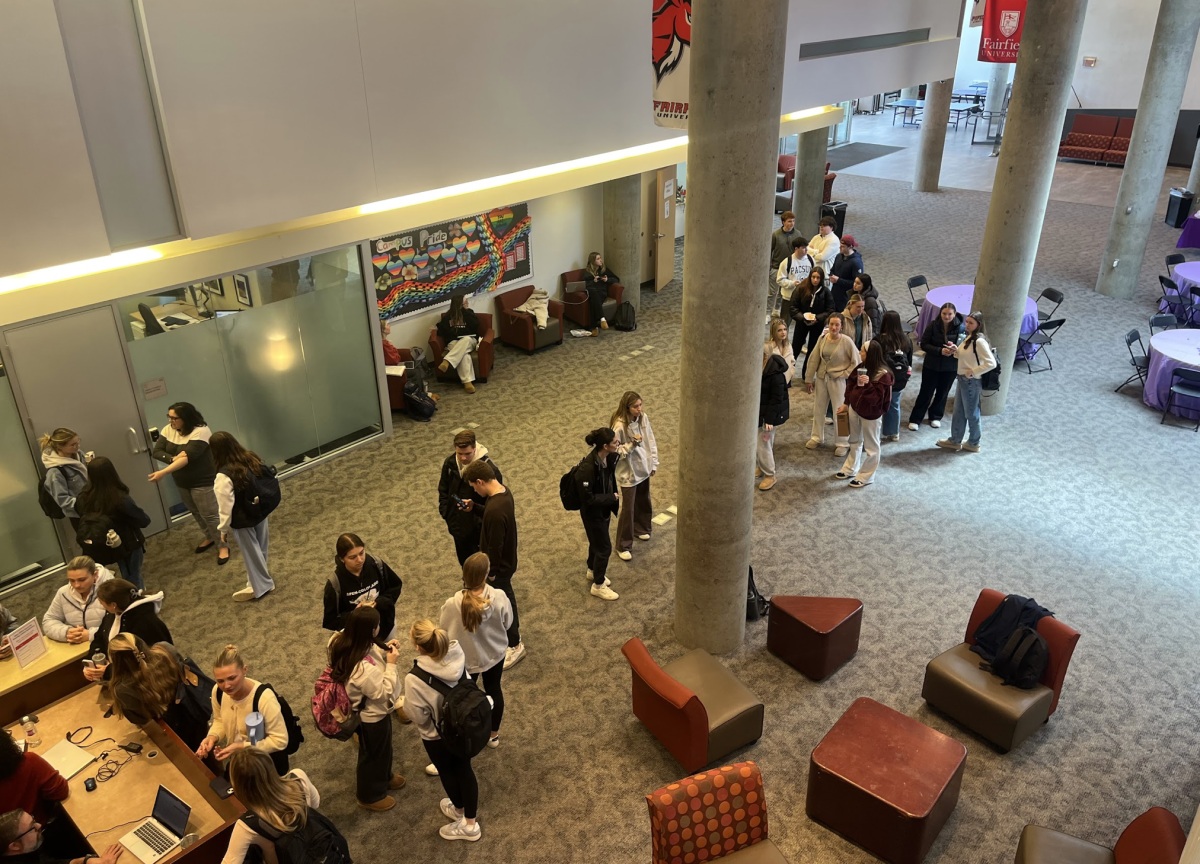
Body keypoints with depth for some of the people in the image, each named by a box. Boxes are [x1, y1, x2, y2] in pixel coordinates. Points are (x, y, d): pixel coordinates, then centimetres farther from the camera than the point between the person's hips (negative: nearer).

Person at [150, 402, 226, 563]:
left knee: (210, 515, -2)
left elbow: (188, 457, -33)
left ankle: (222, 546, 12)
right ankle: (210, 538, 42)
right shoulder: (168, 430, -2)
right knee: (196, 513, 22)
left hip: (203, 482, -8)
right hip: (182, 482, 8)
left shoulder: (200, 432, -26)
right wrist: (173, 458, -27)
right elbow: (156, 452, -7)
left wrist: (163, 472, -38)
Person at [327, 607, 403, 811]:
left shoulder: (344, 642, -18)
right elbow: (384, 693, -28)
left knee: (381, 749, 33)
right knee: (373, 754, 20)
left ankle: (383, 776, 60)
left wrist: (384, 651, -14)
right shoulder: (362, 668, -44)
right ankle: (370, 796, 46)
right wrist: (391, 663, -26)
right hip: (373, 716, -8)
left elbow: (371, 652, 2)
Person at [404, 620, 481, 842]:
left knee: (447, 772, 24)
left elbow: (418, 716, -20)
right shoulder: (457, 658, -22)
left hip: (436, 735, -4)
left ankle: (460, 811, 49)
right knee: (464, 769, 23)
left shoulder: (415, 678, -35)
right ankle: (470, 822, 44)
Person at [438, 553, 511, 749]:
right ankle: (494, 734, 47)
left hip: (466, 658, -1)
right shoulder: (499, 598, -29)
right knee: (493, 689, 27)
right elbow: (507, 623, -10)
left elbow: (443, 631, -14)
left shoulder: (453, 605, -33)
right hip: (495, 653, 2)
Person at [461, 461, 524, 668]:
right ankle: (513, 623, 54)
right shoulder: (504, 491, -8)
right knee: (506, 594, 30)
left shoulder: (495, 510, -38)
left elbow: (495, 546, -27)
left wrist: (491, 571, -16)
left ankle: (515, 646, 29)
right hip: (507, 559, 9)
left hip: (500, 565, -9)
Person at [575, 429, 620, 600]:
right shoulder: (588, 467, -34)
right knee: (604, 547, 6)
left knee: (596, 541, 27)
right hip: (592, 513, -7)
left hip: (604, 509, 7)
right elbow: (587, 498, -27)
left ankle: (592, 570, 50)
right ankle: (598, 586, 25)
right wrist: (611, 498, -21)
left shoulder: (610, 458, -11)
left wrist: (613, 498, 3)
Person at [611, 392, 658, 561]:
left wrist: (654, 463, 5)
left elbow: (651, 441, 3)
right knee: (627, 508, 2)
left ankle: (641, 528, 51)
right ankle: (623, 546, 16)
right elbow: (615, 452, -21)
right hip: (628, 473, -6)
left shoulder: (643, 418, -8)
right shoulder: (619, 426, -27)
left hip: (643, 469, 6)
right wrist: (632, 444, -31)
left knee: (643, 501, 25)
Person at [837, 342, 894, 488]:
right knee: (855, 441, 22)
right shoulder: (861, 367, -1)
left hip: (870, 414, -8)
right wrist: (846, 403, 11)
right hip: (855, 408, 8)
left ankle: (866, 476, 19)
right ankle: (850, 469, 37)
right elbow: (851, 385, 11)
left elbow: (876, 398, -27)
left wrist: (867, 384, -40)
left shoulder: (883, 374, -23)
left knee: (871, 446, 8)